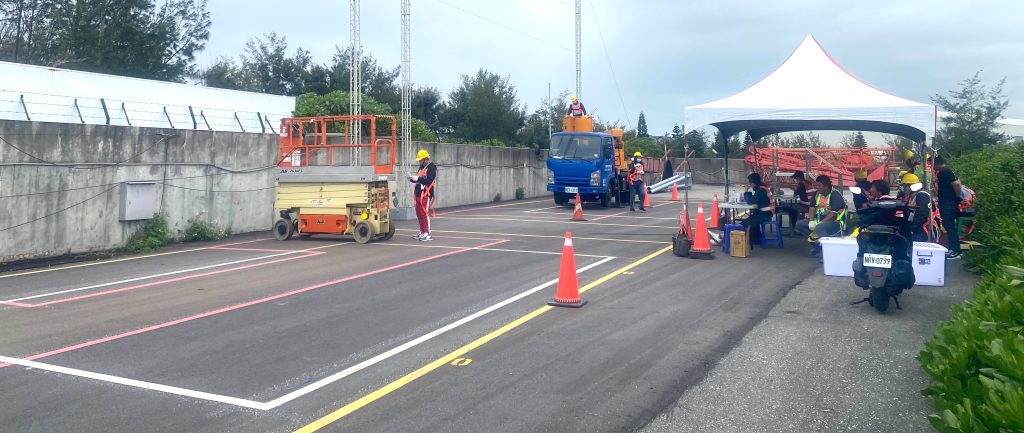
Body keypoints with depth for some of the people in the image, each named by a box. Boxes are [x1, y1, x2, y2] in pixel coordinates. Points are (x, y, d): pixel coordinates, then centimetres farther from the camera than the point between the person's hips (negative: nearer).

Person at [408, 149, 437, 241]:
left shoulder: (432, 167, -9)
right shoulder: (422, 167, 18)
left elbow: (429, 180, -20)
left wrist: (417, 178, -20)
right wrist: (412, 178, 3)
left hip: (426, 195, -9)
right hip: (419, 194, 9)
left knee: (425, 214, -11)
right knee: (419, 213, 12)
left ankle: (427, 234, -9)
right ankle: (422, 232, 23)